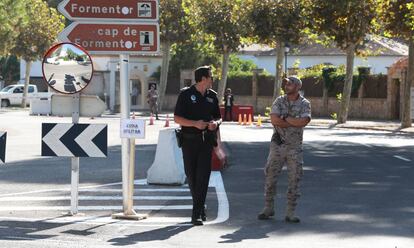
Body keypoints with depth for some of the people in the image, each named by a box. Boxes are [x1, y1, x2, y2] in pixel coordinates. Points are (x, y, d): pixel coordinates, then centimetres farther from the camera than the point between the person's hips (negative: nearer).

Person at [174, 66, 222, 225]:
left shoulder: (212, 95, 10)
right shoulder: (186, 94, -3)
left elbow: (218, 116, 20)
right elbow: (177, 118, -5)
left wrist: (216, 123, -4)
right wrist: (195, 123, -18)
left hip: (206, 140, 2)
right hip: (189, 140, -2)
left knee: (203, 174, -10)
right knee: (191, 174, 5)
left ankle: (197, 213, -12)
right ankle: (200, 207, 24)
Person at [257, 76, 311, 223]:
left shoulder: (304, 104, 1)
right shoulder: (279, 101, 3)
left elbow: (304, 121, -17)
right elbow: (274, 120, -14)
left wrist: (284, 119, -11)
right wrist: (294, 123, -12)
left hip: (295, 147, -1)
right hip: (277, 144, 1)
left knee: (294, 179, 0)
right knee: (270, 176, 3)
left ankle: (290, 213, 6)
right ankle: (268, 208, 16)